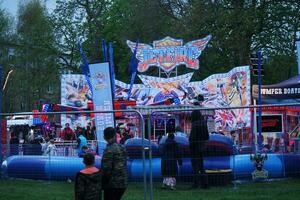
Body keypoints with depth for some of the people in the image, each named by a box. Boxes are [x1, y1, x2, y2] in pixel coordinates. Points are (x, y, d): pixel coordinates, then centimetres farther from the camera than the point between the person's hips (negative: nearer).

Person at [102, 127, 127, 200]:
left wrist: (103, 183, -8)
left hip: (112, 184, -7)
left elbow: (107, 169, -18)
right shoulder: (122, 148, 7)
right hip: (123, 183, 7)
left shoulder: (109, 150, -16)